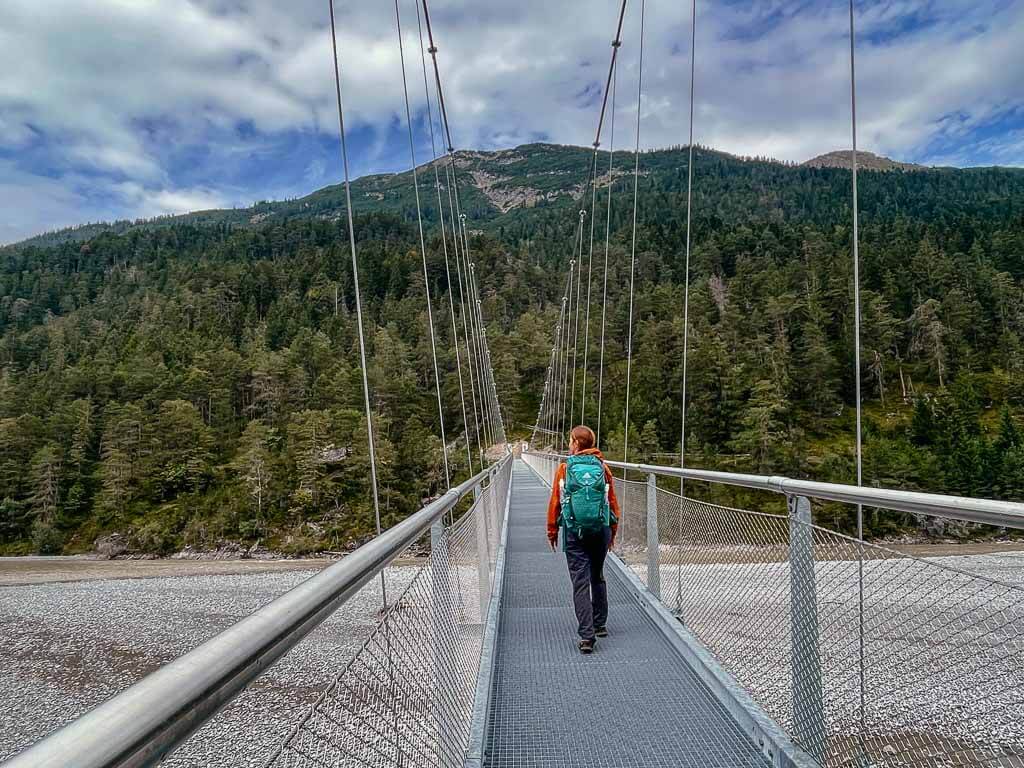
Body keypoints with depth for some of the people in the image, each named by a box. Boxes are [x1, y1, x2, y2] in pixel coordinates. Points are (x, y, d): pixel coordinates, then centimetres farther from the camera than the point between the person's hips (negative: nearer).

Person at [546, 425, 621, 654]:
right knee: (597, 577, 20)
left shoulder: (565, 468, -5)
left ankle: (587, 635, -5)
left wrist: (552, 531, 9)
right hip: (601, 530, 3)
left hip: (574, 532, -3)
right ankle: (600, 624, 30)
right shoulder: (602, 467, 2)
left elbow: (555, 502, -2)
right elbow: (613, 502, 6)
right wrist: (613, 531, 18)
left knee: (580, 582, 0)